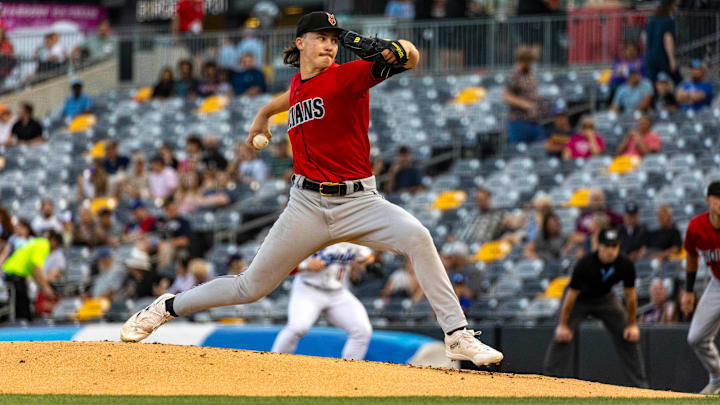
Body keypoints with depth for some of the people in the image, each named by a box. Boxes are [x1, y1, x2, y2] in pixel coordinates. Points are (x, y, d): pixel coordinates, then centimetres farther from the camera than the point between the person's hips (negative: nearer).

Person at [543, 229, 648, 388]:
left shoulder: (626, 266, -24)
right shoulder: (585, 264, -34)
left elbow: (630, 295, -9)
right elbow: (572, 294, -26)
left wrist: (631, 324, -5)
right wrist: (563, 325, -22)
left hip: (605, 299, 3)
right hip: (579, 299, -3)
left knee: (630, 336, -2)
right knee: (562, 336, -20)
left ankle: (640, 382, 8)